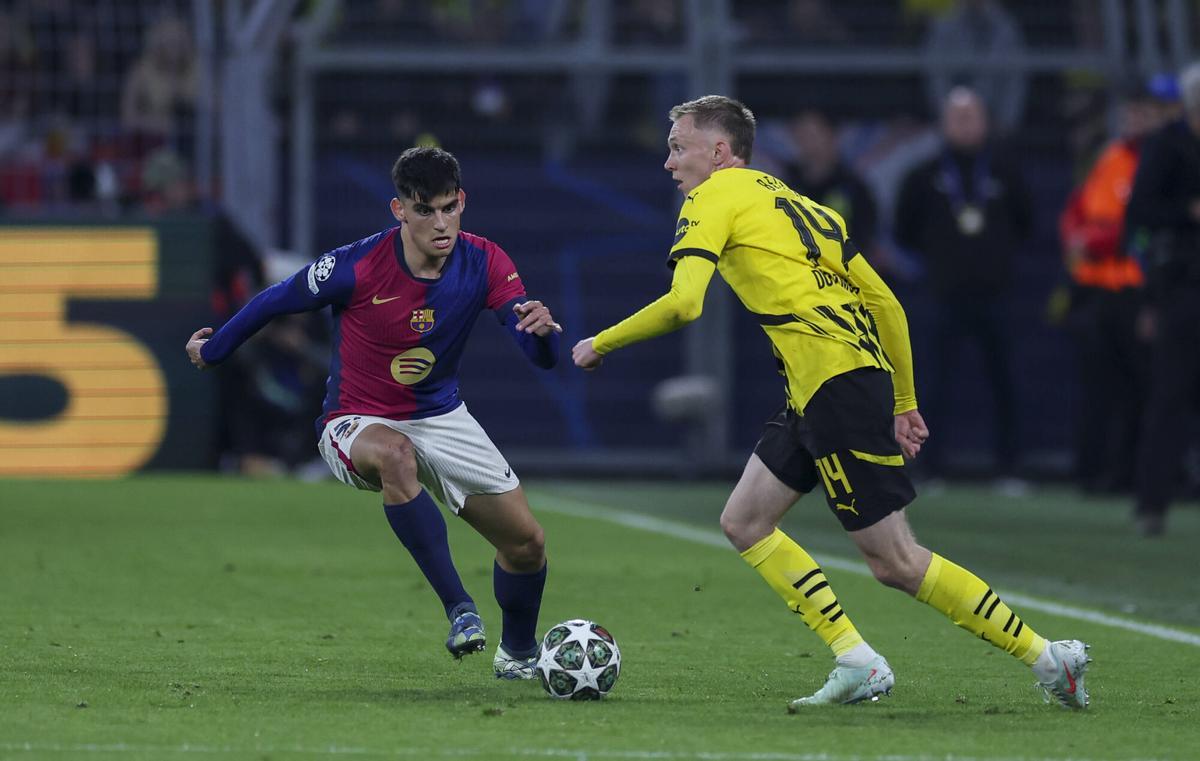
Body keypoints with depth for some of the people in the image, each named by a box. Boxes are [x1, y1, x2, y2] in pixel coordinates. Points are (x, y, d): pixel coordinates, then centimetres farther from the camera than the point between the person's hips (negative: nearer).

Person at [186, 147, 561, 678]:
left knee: (526, 544, 1)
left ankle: (518, 652, 33)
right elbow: (275, 301, -5)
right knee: (395, 454, -42)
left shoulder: (484, 263, -14)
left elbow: (542, 357, -18)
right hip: (356, 425, -4)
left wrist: (542, 330, -43)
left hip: (441, 417, 4)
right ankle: (460, 612, -37)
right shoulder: (357, 266, -23)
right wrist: (212, 350, 8)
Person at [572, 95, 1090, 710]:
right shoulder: (790, 202, 23)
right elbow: (884, 300, 21)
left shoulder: (714, 198, -1)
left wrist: (600, 344, -3)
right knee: (744, 522, 11)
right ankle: (857, 663, 6)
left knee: (895, 562, -7)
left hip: (834, 383, -9)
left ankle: (1047, 657, -4)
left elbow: (683, 303, -16)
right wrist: (904, 402, 25)